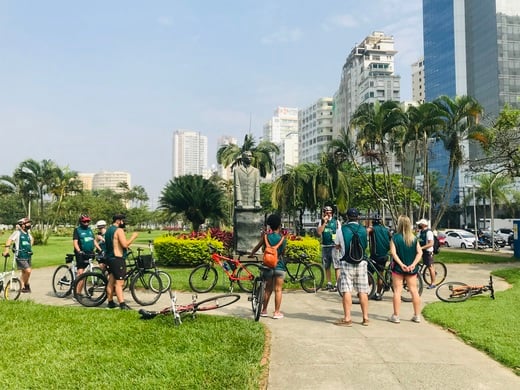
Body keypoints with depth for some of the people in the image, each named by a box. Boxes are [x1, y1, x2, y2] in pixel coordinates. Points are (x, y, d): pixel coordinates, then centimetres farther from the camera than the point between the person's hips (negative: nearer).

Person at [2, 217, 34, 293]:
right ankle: (26, 285, 4)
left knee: (24, 272, 14)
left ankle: (23, 287, 24)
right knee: (28, 270, -17)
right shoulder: (17, 232, -10)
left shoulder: (28, 233, 10)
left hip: (28, 256, 7)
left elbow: (32, 239, 31)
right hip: (20, 256, -7)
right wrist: (6, 250, -26)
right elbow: (9, 240, -18)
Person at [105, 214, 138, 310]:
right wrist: (133, 236, -10)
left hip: (109, 258, 9)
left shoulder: (108, 230, 16)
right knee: (119, 283, -11)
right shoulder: (119, 230, -13)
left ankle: (110, 302, 20)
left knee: (111, 282, 14)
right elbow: (125, 244, -23)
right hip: (118, 259, -9)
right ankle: (122, 304, -13)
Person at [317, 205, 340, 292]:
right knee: (326, 267, 11)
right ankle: (329, 284, 21)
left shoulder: (336, 221, 4)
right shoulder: (321, 222, 9)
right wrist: (324, 222, -9)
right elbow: (319, 232, -5)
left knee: (336, 265, -12)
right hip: (324, 246, 4)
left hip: (334, 246, -3)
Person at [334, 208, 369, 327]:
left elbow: (338, 246, 7)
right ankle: (365, 318, 13)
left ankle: (347, 318, -3)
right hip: (361, 263, 3)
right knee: (363, 292, 8)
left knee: (347, 291, -2)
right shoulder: (363, 230, 2)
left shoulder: (341, 230, -5)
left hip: (346, 263, -2)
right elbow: (365, 246, 12)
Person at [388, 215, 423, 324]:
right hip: (411, 269, 3)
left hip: (398, 267, -3)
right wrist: (413, 264, -13)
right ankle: (417, 316, 16)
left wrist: (401, 264, -19)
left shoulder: (395, 237, -8)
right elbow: (420, 252, -6)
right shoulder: (414, 238, 3)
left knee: (397, 291, 2)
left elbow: (393, 252, -18)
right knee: (414, 291, 10)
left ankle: (396, 316, 5)